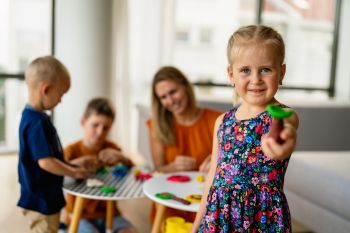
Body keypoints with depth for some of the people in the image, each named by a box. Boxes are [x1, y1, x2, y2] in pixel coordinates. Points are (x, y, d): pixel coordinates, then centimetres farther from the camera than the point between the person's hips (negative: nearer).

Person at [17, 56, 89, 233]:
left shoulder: (34, 117, 6)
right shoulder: (37, 122, -25)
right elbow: (45, 162, -27)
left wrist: (72, 166, 11)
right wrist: (74, 172, -14)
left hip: (45, 198, 10)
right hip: (41, 200, -10)